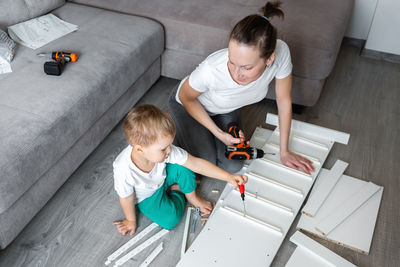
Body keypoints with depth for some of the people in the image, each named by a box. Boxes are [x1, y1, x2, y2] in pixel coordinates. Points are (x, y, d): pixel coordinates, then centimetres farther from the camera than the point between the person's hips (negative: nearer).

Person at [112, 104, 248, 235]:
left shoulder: (163, 150, -33)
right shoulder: (124, 170, -41)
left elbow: (197, 164, -26)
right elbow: (126, 198, -21)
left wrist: (229, 177, -28)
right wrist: (131, 220, -3)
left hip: (163, 177, 2)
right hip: (147, 198, -2)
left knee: (182, 167, -26)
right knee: (170, 219, -21)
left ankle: (193, 198, 3)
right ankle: (176, 192, 11)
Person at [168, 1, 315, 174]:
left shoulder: (281, 53, -36)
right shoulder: (212, 70, -44)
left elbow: (284, 101, -17)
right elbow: (185, 97, -20)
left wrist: (284, 152, -8)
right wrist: (219, 133, -20)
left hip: (227, 109, 3)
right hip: (189, 104, -3)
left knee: (233, 166, 1)